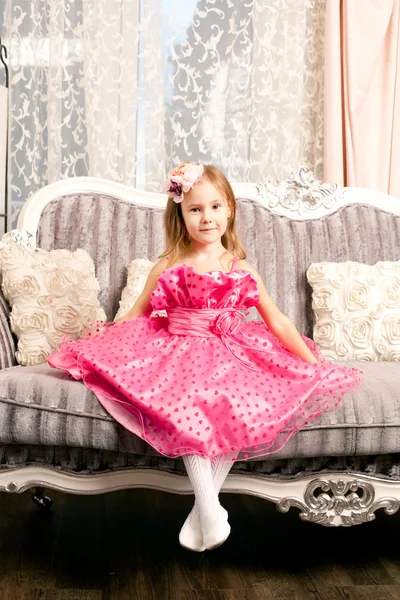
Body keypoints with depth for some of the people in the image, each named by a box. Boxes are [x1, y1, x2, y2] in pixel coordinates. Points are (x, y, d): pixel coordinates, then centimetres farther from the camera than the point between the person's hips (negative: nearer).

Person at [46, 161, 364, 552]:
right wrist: (95, 345, -1)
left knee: (241, 413, -28)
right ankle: (210, 507, -25)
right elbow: (136, 315, 7)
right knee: (190, 412, -32)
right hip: (181, 354, -2)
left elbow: (277, 322, 10)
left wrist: (311, 362, 6)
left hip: (231, 355, 2)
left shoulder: (241, 270, 7)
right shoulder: (169, 267, 3)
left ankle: (203, 506, -17)